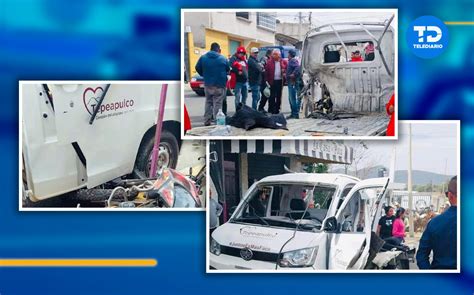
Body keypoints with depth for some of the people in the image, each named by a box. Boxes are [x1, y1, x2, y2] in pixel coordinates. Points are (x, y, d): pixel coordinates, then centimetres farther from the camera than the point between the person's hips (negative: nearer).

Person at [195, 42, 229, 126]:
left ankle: (207, 121, 11)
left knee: (208, 102, 13)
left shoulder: (203, 58, -1)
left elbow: (198, 68, 5)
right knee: (217, 104, 0)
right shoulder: (223, 59, -4)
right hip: (219, 85, -3)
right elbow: (228, 70, 6)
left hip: (207, 84, 3)